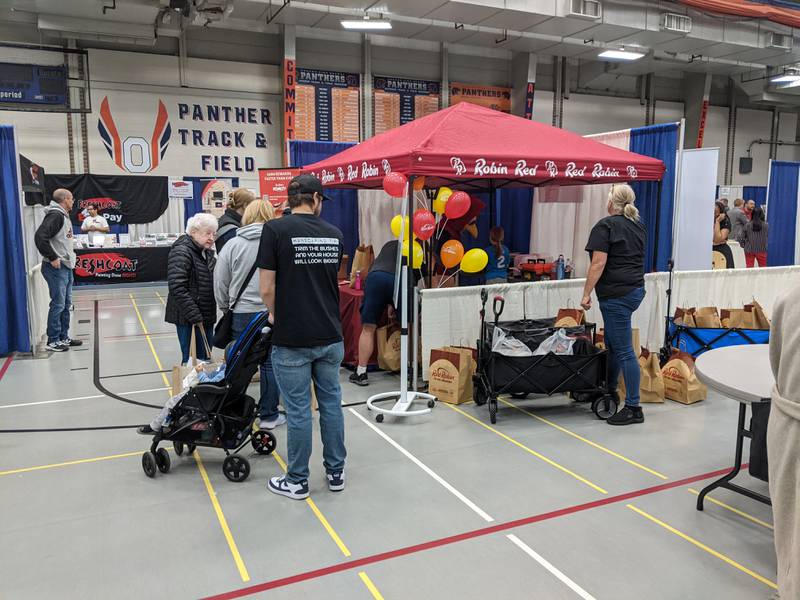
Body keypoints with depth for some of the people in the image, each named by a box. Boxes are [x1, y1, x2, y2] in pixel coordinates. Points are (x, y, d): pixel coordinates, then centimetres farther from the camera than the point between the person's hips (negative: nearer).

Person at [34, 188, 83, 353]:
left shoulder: (64, 216, 15)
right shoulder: (55, 215, -15)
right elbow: (40, 236, -26)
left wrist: (69, 255, 13)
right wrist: (52, 257, -21)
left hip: (67, 267, 10)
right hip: (56, 268, -10)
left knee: (66, 304, 14)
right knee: (58, 304, -5)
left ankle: (63, 337, 22)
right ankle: (53, 341, 4)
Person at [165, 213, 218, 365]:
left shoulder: (207, 253, 13)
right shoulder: (181, 252, -14)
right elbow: (177, 288, -22)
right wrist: (194, 316, -22)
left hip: (206, 316, 8)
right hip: (187, 318, -8)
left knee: (205, 358, 13)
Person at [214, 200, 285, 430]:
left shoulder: (232, 244, 1)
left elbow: (220, 282, 5)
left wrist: (225, 308, 18)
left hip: (241, 314, 2)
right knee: (270, 364, 7)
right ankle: (268, 415, 15)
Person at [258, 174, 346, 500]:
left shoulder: (275, 229, -9)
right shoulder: (335, 233, 5)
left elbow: (267, 289, -11)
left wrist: (278, 318, 8)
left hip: (292, 339, -4)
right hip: (330, 337, 4)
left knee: (298, 410, 5)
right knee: (331, 404, 15)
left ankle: (297, 481, 19)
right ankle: (336, 472, 26)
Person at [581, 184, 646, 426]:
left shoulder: (605, 226, -11)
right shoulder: (638, 227, 14)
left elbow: (598, 263, -16)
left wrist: (586, 293, -13)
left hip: (616, 294, -9)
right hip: (636, 289, 9)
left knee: (624, 350, -5)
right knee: (613, 344, 20)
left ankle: (633, 408, 0)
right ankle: (609, 391, 33)